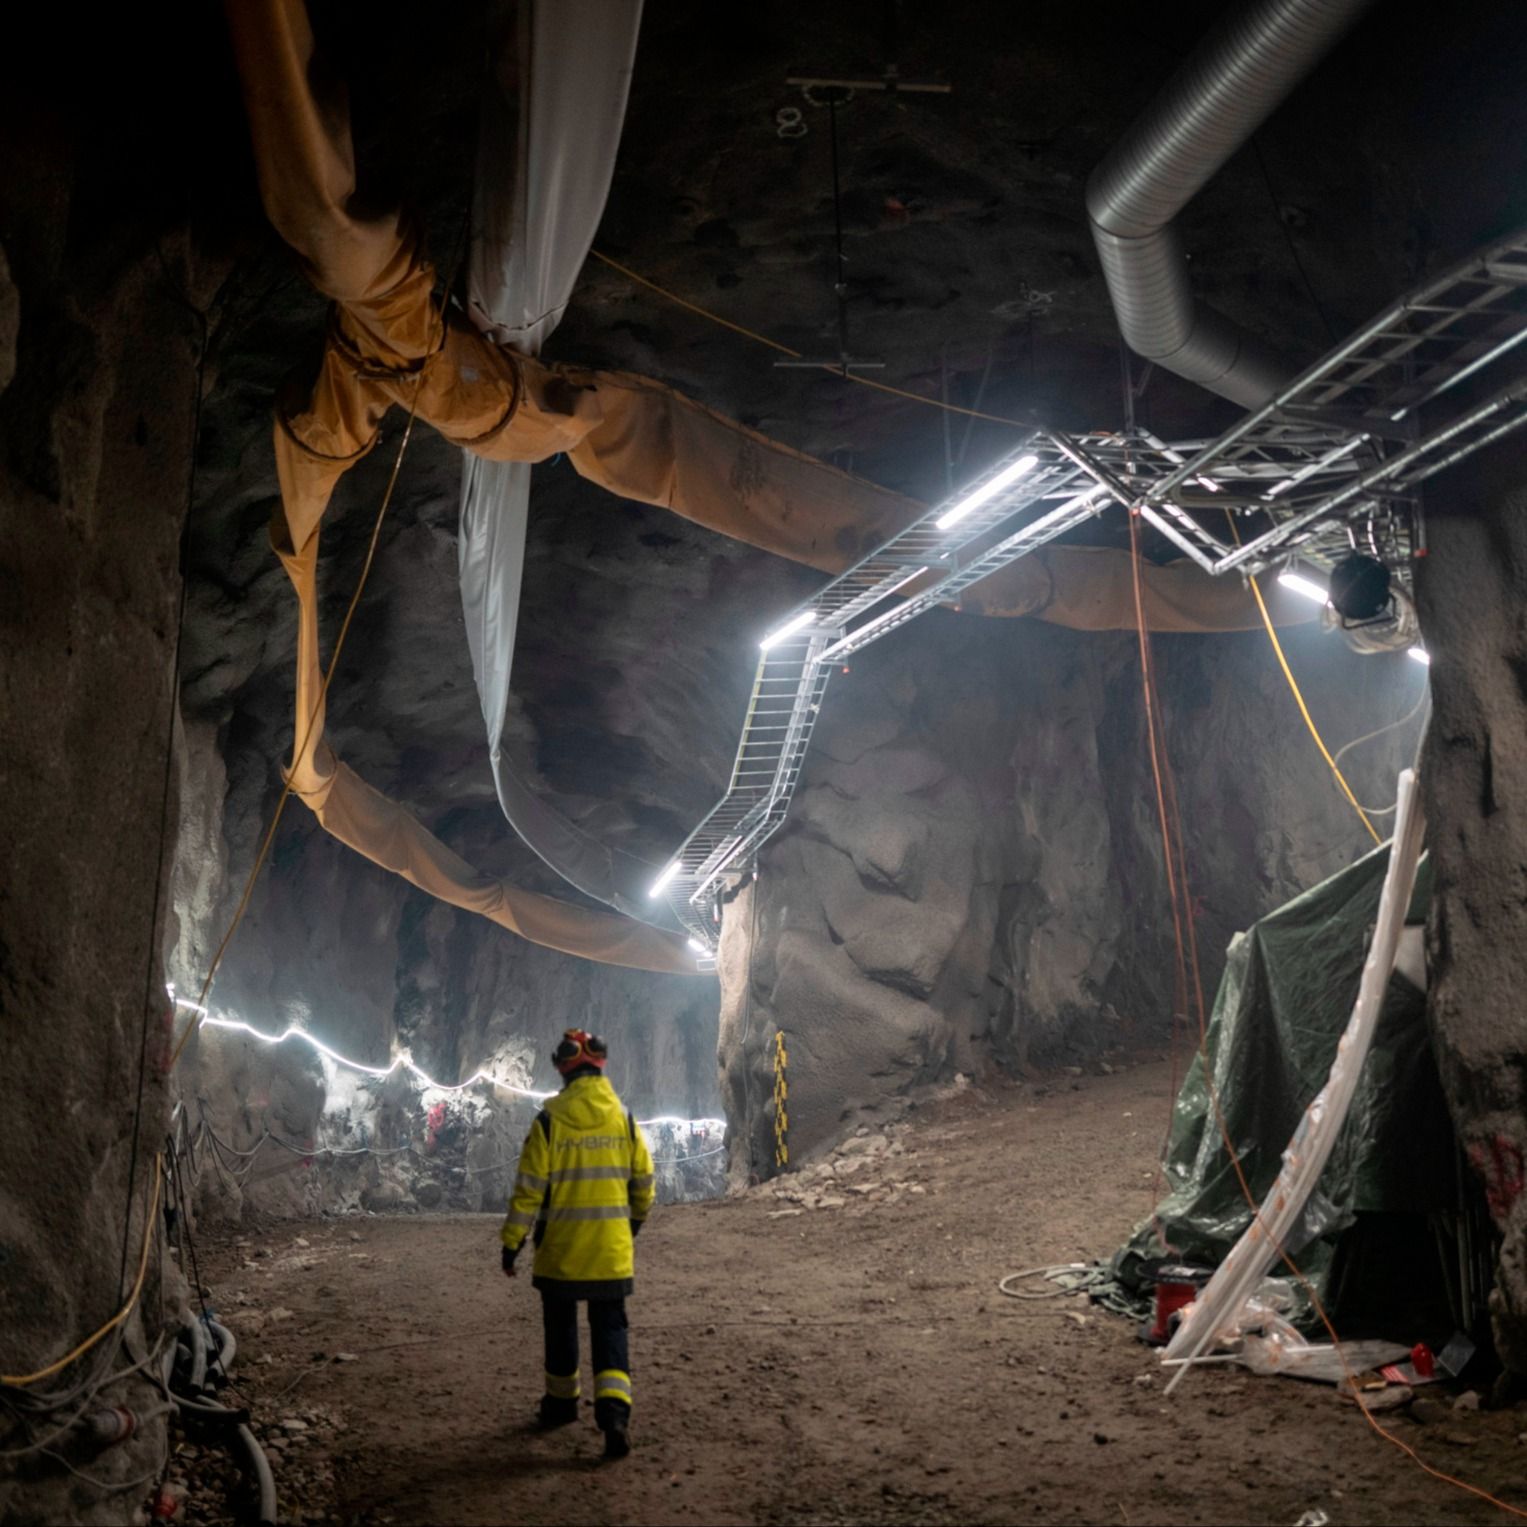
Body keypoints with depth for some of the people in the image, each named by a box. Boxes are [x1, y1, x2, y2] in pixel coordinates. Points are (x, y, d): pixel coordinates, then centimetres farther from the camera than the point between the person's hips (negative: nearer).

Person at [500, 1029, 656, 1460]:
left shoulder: (549, 1120, -11)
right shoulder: (624, 1118, -1)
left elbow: (529, 1188, -10)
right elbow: (643, 1181, 7)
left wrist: (511, 1242, 0)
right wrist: (637, 1218, 26)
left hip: (560, 1249, -2)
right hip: (612, 1250, 2)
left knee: (560, 1325, 17)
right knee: (610, 1328, 7)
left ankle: (561, 1401, 31)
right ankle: (614, 1409, -10)